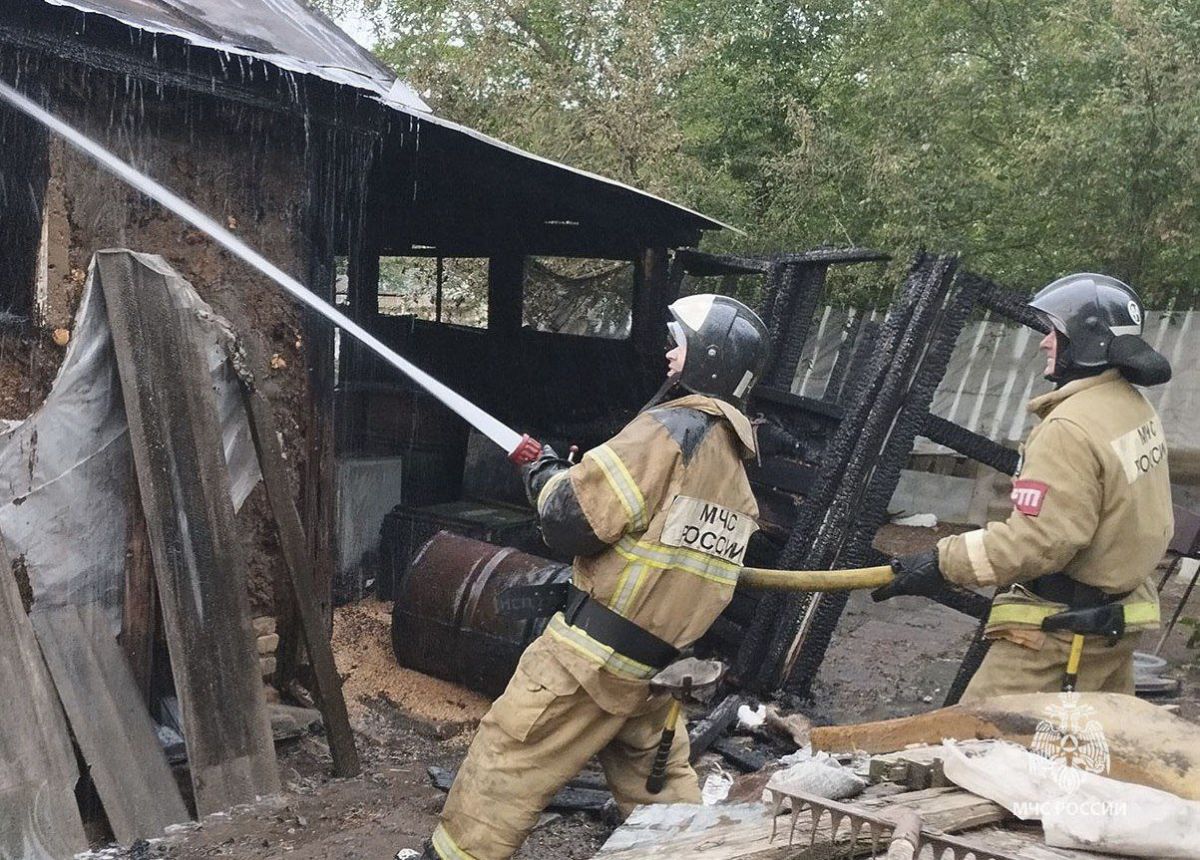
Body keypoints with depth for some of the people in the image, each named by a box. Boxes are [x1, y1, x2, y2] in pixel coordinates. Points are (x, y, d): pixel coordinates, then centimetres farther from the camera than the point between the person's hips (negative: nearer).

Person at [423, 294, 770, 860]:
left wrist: (545, 475, 1)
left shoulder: (672, 429, -16)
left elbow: (571, 523, -19)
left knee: (508, 760, 5)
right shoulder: (734, 463, 11)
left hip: (595, 650, -8)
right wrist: (588, 475, 11)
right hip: (658, 662, 8)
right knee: (655, 777, 22)